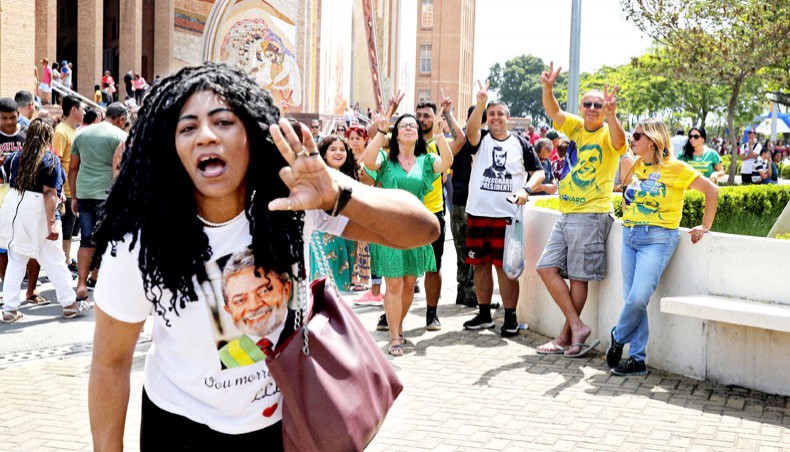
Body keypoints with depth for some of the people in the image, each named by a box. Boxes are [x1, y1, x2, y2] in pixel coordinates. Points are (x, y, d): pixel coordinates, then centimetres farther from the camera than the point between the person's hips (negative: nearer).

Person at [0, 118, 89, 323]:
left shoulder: (17, 156, 6)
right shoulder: (51, 160, -10)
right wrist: (52, 223, -20)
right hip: (37, 212, -5)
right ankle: (69, 303, 15)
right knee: (53, 261, 4)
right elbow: (49, 193, -17)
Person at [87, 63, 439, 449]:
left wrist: (338, 197, -42)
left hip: (286, 419, 2)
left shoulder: (293, 202, -20)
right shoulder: (139, 244, -22)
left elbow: (424, 229, -25)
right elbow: (111, 362, -10)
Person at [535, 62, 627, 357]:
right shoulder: (576, 127, 10)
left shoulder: (607, 134, -7)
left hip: (592, 215, -7)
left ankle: (566, 336, 8)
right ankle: (577, 327, 8)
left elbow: (619, 142, -30)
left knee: (579, 277, -1)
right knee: (547, 268, 4)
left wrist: (611, 115, -49)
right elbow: (553, 112, -4)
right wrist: (548, 88, -23)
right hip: (567, 213, 7)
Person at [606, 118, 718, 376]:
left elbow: (711, 190, -3)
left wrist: (705, 226, -3)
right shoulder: (634, 166, 13)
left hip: (658, 238, -6)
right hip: (630, 236, 6)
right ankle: (637, 360, 6)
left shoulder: (675, 168, -5)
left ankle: (618, 338, 9)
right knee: (632, 300, 1)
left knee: (639, 298, -17)